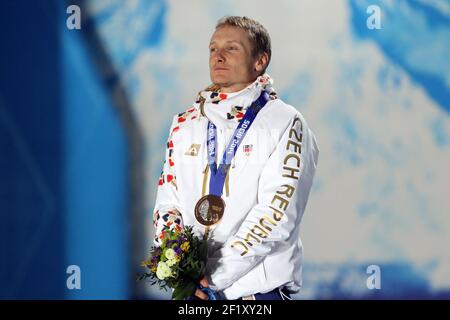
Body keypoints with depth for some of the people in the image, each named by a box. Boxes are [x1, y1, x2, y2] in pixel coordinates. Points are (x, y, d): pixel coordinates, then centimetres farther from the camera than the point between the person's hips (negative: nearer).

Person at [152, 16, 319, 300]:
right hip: (190, 289, 4)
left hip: (257, 288, -4)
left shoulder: (285, 124, -6)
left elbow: (276, 213, -16)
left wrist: (213, 278, -20)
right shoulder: (185, 125, 10)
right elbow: (167, 201, 7)